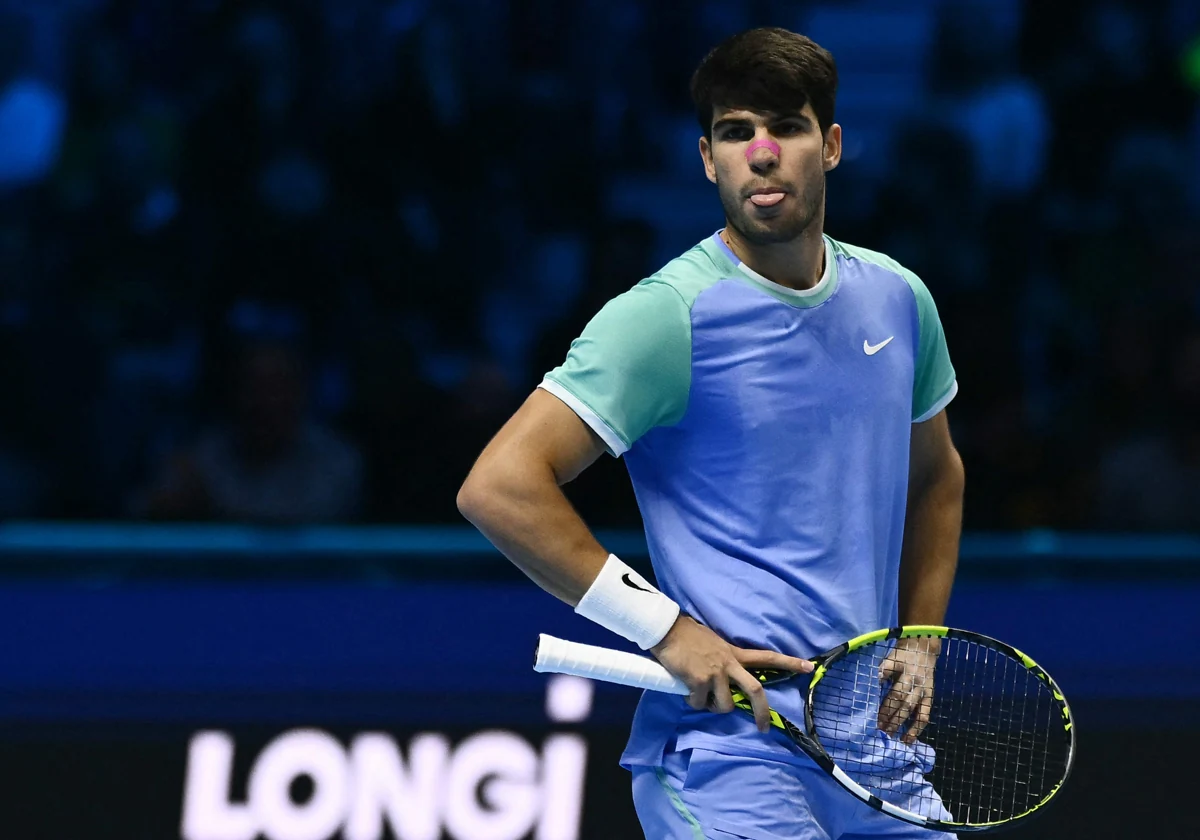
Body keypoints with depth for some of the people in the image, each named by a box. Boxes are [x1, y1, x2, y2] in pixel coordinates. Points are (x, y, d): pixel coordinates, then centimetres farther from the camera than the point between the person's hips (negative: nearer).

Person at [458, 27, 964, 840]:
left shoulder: (898, 299, 9)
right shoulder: (670, 316, -11)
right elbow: (499, 487, -17)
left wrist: (919, 645, 16)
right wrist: (667, 628, -16)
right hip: (729, 745, -7)